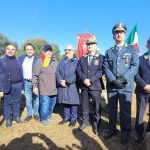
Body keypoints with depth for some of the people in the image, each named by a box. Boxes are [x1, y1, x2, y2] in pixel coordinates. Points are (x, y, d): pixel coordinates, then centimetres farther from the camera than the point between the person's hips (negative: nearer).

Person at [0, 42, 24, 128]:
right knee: (7, 103, 7)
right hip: (7, 85, -2)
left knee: (17, 102, 12)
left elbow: (21, 74, 10)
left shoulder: (18, 61, 8)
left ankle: (16, 116, 27)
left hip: (18, 85, 3)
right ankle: (8, 119, 21)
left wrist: (22, 86, 8)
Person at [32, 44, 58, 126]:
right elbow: (35, 75, -6)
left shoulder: (55, 61, 10)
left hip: (53, 88, 6)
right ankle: (44, 119, 17)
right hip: (44, 88, -6)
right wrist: (35, 86, -9)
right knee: (45, 103, -3)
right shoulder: (39, 61, -7)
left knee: (52, 102, 16)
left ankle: (49, 115, 38)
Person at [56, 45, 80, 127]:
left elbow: (76, 74, -10)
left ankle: (73, 118, 15)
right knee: (65, 102, 12)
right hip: (62, 85, 5)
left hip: (72, 85, -4)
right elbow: (57, 72, 6)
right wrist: (61, 81, -11)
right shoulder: (62, 62, 18)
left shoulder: (76, 61, 2)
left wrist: (67, 82, -16)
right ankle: (66, 117, 27)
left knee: (73, 102, 0)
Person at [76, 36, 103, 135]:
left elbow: (101, 71, -8)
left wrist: (91, 80, -17)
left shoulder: (101, 57, 3)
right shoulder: (82, 58, 16)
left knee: (97, 107, 3)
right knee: (85, 106, 13)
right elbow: (78, 70, 5)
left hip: (95, 86, -3)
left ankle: (96, 125, 18)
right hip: (84, 86, 4)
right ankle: (85, 121, 31)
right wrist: (84, 79, -13)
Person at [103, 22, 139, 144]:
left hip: (126, 86, -2)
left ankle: (125, 133, 25)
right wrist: (113, 80, -13)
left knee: (125, 111, 6)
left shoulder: (131, 49, 6)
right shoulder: (109, 51, 12)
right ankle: (112, 129, 31)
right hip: (111, 86, 2)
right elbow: (106, 68, 2)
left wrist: (123, 79, -15)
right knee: (112, 109, 13)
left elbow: (135, 66, -5)